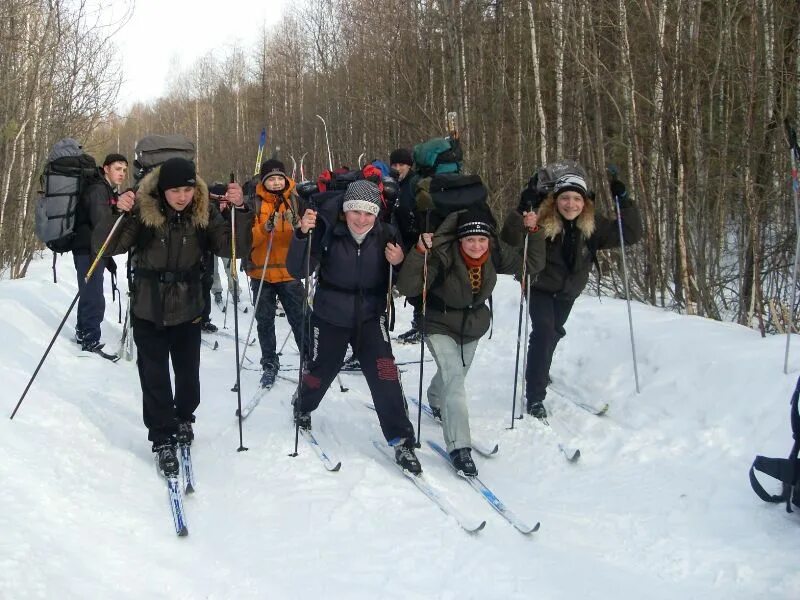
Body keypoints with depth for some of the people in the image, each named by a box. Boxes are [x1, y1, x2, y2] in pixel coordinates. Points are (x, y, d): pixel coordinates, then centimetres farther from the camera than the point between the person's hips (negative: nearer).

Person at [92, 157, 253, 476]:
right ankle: (163, 439, 15)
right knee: (155, 378, 1)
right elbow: (106, 246, -15)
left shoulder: (205, 213, -7)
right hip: (148, 310, -2)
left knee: (188, 374, 14)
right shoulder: (143, 212, -14)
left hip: (188, 309, 2)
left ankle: (183, 419, 41)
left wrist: (238, 210, -25)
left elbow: (233, 247, -11)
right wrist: (117, 214, -32)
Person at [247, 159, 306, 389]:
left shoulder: (295, 200, 1)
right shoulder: (255, 202, -3)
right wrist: (265, 228, -26)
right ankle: (269, 364, 24)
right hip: (261, 272, 1)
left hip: (289, 271, -1)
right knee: (265, 320, 10)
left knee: (299, 318, 1)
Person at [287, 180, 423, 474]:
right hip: (330, 317, -1)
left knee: (384, 374, -14)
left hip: (370, 316, 1)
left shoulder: (386, 235, -10)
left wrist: (399, 262, -23)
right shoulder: (328, 231, -17)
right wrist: (302, 235, -33)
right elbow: (297, 271, -19)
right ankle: (302, 406, 49)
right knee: (320, 372, 14)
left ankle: (401, 441, -4)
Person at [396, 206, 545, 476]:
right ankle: (459, 447, -19)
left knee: (456, 374, 26)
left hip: (473, 327, 6)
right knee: (454, 376, -23)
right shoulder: (443, 256, -32)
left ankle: (436, 402, 60)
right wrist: (419, 252, -50)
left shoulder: (496, 253, -17)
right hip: (441, 326, -5)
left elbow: (532, 263, -7)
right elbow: (407, 287, -37)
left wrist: (534, 232, -21)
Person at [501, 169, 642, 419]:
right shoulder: (541, 222, -29)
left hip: (568, 292, 5)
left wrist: (624, 202, -25)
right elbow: (508, 246, -38)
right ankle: (534, 398, -18)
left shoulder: (593, 226, -18)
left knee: (553, 333, 25)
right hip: (540, 288, -5)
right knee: (544, 330, -24)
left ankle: (540, 371, 56)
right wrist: (520, 216, -54)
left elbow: (631, 234, -13)